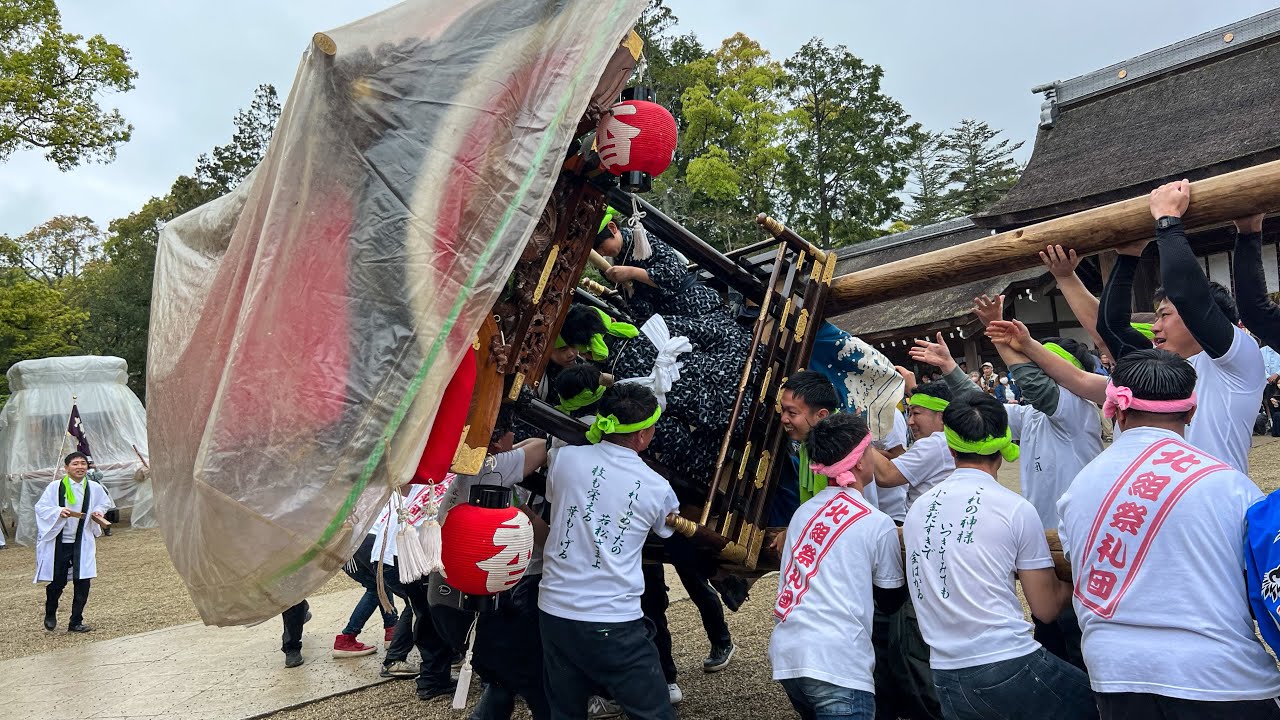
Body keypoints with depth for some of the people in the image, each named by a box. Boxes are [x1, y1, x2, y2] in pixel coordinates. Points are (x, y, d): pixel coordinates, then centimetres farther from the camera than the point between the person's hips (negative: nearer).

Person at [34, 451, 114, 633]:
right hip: (59, 541, -2)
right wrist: (58, 511, -22)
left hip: (82, 542, 2)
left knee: (82, 581, -2)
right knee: (57, 581, 6)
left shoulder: (94, 488, 0)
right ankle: (50, 614, 36)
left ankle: (76, 622, 12)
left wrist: (98, 512, -3)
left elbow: (105, 503, 16)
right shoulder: (55, 487, -8)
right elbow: (40, 507, -6)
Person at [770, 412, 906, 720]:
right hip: (836, 664, -7)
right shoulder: (878, 523, -4)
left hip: (786, 653, 7)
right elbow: (891, 602, 9)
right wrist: (902, 559, 24)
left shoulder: (803, 511, 12)